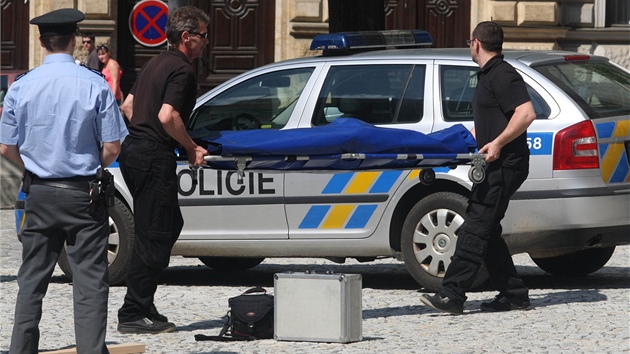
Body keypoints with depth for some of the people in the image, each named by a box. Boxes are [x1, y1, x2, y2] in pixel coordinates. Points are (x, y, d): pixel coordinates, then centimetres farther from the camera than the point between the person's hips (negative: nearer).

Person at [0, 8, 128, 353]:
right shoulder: (95, 85, -10)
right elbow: (111, 148, -7)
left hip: (39, 194, 3)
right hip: (83, 193, -3)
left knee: (32, 278, 12)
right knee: (89, 279, -1)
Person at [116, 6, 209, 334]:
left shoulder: (156, 63, 18)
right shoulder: (182, 70, -12)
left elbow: (128, 105, 24)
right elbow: (167, 116, -24)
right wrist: (191, 148, -11)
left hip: (133, 149, 10)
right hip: (154, 157, -10)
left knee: (169, 225, 15)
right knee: (153, 236, -7)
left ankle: (143, 307, 14)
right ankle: (133, 315, -7)